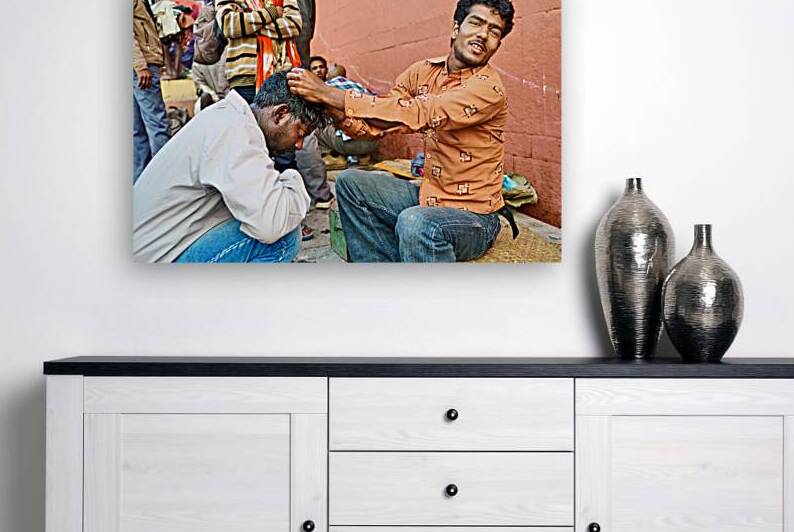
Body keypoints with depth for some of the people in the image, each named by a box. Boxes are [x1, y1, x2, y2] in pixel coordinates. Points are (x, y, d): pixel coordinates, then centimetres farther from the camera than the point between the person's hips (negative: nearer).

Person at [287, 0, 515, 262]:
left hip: (474, 214, -7)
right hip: (429, 196, 8)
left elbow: (415, 115, -31)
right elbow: (372, 125, 0)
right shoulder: (424, 71, 3)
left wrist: (330, 94, -31)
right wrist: (328, 105, -21)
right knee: (350, 183, 4)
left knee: (415, 223, -36)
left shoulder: (489, 88, -19)